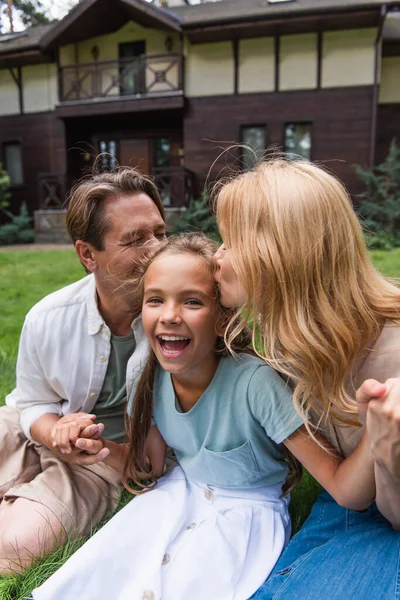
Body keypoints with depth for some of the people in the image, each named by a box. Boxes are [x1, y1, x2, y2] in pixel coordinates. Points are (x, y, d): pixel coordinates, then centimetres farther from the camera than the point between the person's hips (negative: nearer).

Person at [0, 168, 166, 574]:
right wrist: (58, 432, -20)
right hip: (35, 432, 3)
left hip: (110, 459, -2)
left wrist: (104, 449, -24)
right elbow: (34, 404, 2)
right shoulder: (46, 320, -15)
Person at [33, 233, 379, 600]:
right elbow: (149, 466, 2)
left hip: (247, 511, -4)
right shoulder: (149, 374, -13)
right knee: (97, 570, -9)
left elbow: (349, 493, -29)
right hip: (181, 492, 5)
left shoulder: (254, 382, -29)